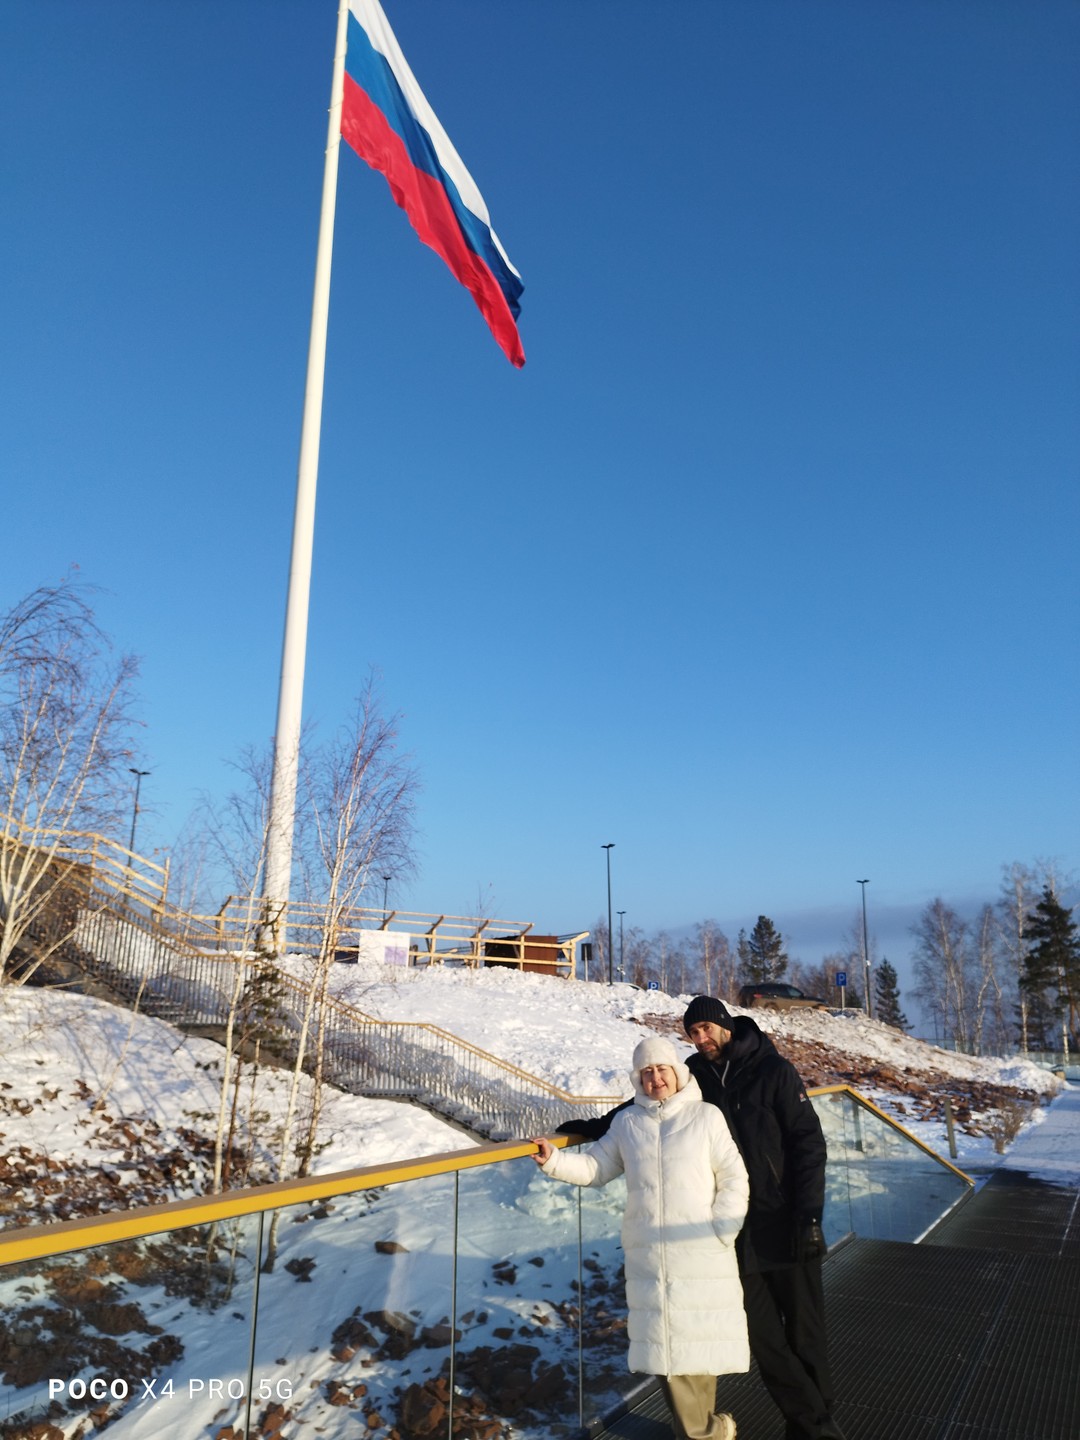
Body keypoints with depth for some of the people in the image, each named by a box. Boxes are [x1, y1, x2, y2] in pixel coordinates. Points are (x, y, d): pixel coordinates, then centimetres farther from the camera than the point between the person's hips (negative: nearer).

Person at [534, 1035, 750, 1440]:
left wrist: (721, 1232, -8)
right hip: (648, 1254, 2)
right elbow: (595, 1167, 9)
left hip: (701, 1253, -2)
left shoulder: (706, 1117, -3)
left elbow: (734, 1181, -1)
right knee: (665, 1344, 6)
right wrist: (554, 1160, -4)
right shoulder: (626, 1123, 6)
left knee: (700, 1338, 3)